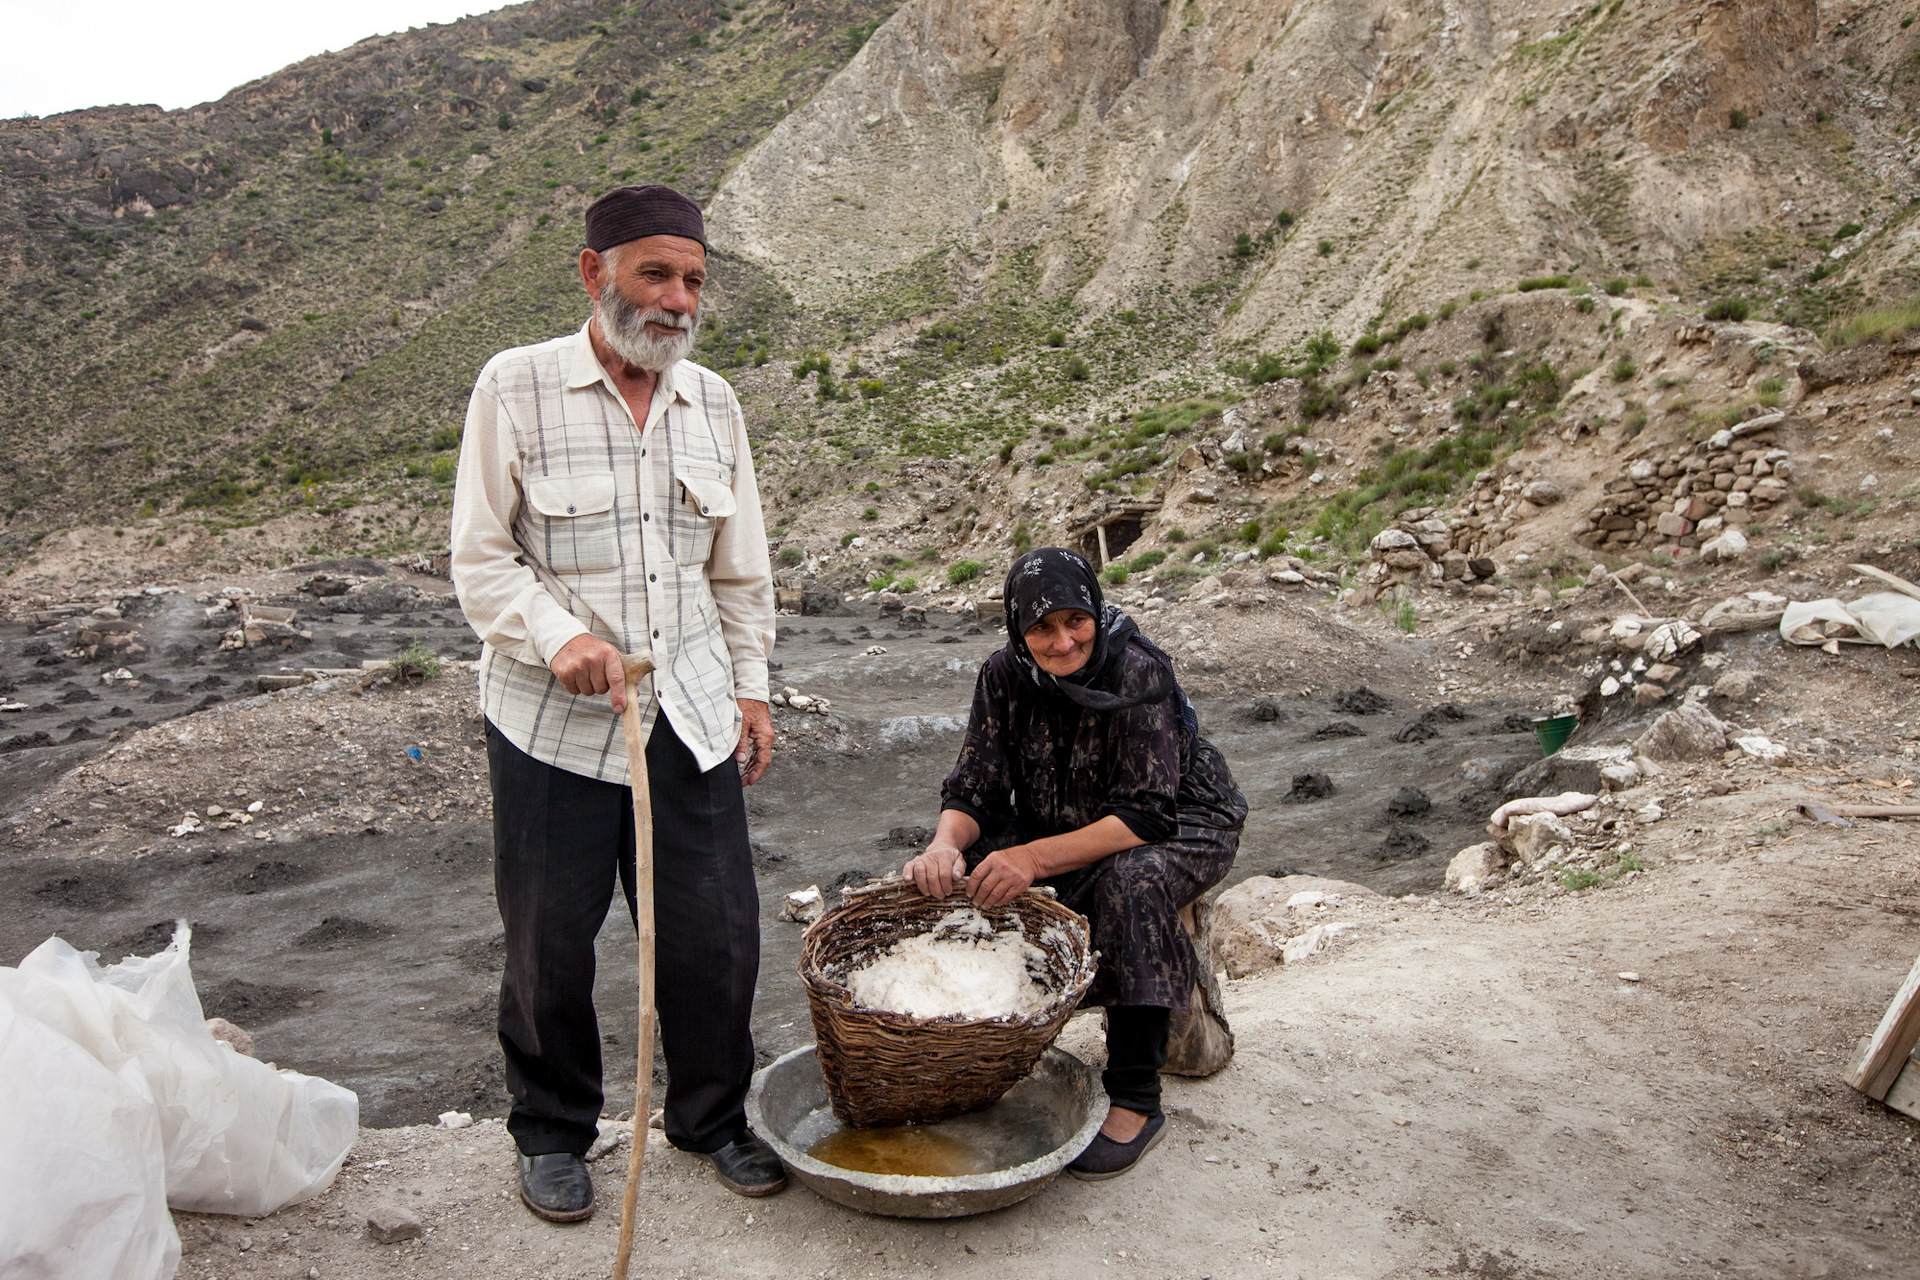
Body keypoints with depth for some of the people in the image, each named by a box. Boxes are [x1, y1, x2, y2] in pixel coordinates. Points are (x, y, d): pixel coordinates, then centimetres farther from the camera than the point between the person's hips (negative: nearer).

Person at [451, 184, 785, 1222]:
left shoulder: (712, 401, 9)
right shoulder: (516, 387, -5)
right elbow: (480, 559, -6)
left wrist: (750, 688, 14)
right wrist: (557, 636, -22)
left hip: (691, 716, 4)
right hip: (553, 721, -3)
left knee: (714, 931, 8)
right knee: (550, 941, 9)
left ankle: (712, 1117, 31)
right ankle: (551, 1134, 32)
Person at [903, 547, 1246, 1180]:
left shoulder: (1140, 675, -27)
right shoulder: (1005, 676, -12)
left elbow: (1146, 817, -32)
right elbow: (973, 788, -11)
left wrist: (1034, 857, -43)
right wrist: (946, 844, -34)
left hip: (1182, 827, -5)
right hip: (1065, 826, 5)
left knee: (1131, 882, -38)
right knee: (964, 872, -17)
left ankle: (1135, 1103, -26)